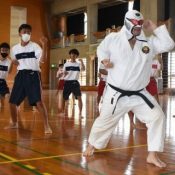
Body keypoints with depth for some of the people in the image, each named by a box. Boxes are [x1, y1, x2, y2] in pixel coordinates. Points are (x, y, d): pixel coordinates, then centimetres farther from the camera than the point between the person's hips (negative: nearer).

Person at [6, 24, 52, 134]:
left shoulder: (35, 46, -6)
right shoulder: (15, 48, 8)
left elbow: (43, 59, -22)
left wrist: (44, 46, -36)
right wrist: (15, 62, 1)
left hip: (33, 75, -5)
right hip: (21, 75, 5)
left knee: (39, 101, -15)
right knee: (12, 101, 9)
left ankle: (47, 126, -5)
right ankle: (14, 123, 32)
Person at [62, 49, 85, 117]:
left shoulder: (78, 64, 1)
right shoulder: (66, 64, 7)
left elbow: (83, 69, -19)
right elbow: (63, 73, 11)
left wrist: (82, 62, -36)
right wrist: (64, 73, -13)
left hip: (75, 82, -2)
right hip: (67, 82, 2)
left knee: (79, 97, -11)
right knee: (65, 98, 6)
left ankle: (80, 113, -3)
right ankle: (63, 112, 25)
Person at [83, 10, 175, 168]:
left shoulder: (149, 42, -1)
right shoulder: (113, 38, -5)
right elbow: (101, 49, 12)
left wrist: (155, 28, -10)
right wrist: (104, 60, -8)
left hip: (139, 94, 3)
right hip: (116, 94, -2)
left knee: (157, 117, -5)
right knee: (105, 121, 10)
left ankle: (152, 155, 7)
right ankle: (92, 146, 37)